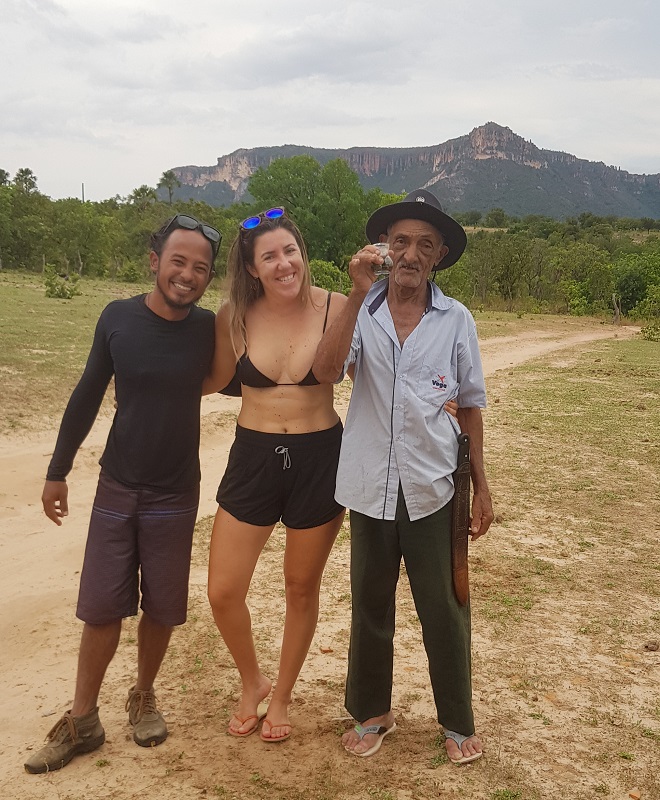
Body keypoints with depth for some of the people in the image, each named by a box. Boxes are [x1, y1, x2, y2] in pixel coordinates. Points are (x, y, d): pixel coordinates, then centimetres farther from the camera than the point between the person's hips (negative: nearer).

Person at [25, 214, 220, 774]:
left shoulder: (210, 329, -7)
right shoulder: (119, 318, -7)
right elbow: (88, 396, 2)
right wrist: (58, 471, 6)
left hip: (174, 495, 0)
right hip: (117, 488, 0)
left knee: (161, 608, 10)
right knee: (101, 607, 5)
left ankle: (144, 697, 34)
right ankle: (82, 721, 22)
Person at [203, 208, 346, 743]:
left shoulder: (335, 309, -10)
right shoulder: (234, 318, -5)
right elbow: (218, 380, 10)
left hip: (319, 459, -1)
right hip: (253, 458, 2)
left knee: (302, 588, 15)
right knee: (223, 593, 2)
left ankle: (281, 696, 39)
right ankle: (252, 682, 33)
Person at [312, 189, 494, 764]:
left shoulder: (456, 320, -2)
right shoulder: (360, 311, -4)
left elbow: (470, 407, 6)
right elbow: (326, 371, -22)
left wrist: (482, 486, 6)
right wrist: (359, 295, -27)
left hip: (432, 488, 0)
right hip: (370, 486, 1)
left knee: (443, 609, 9)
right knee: (371, 605, 15)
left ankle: (458, 722, 30)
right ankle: (372, 712, 35)